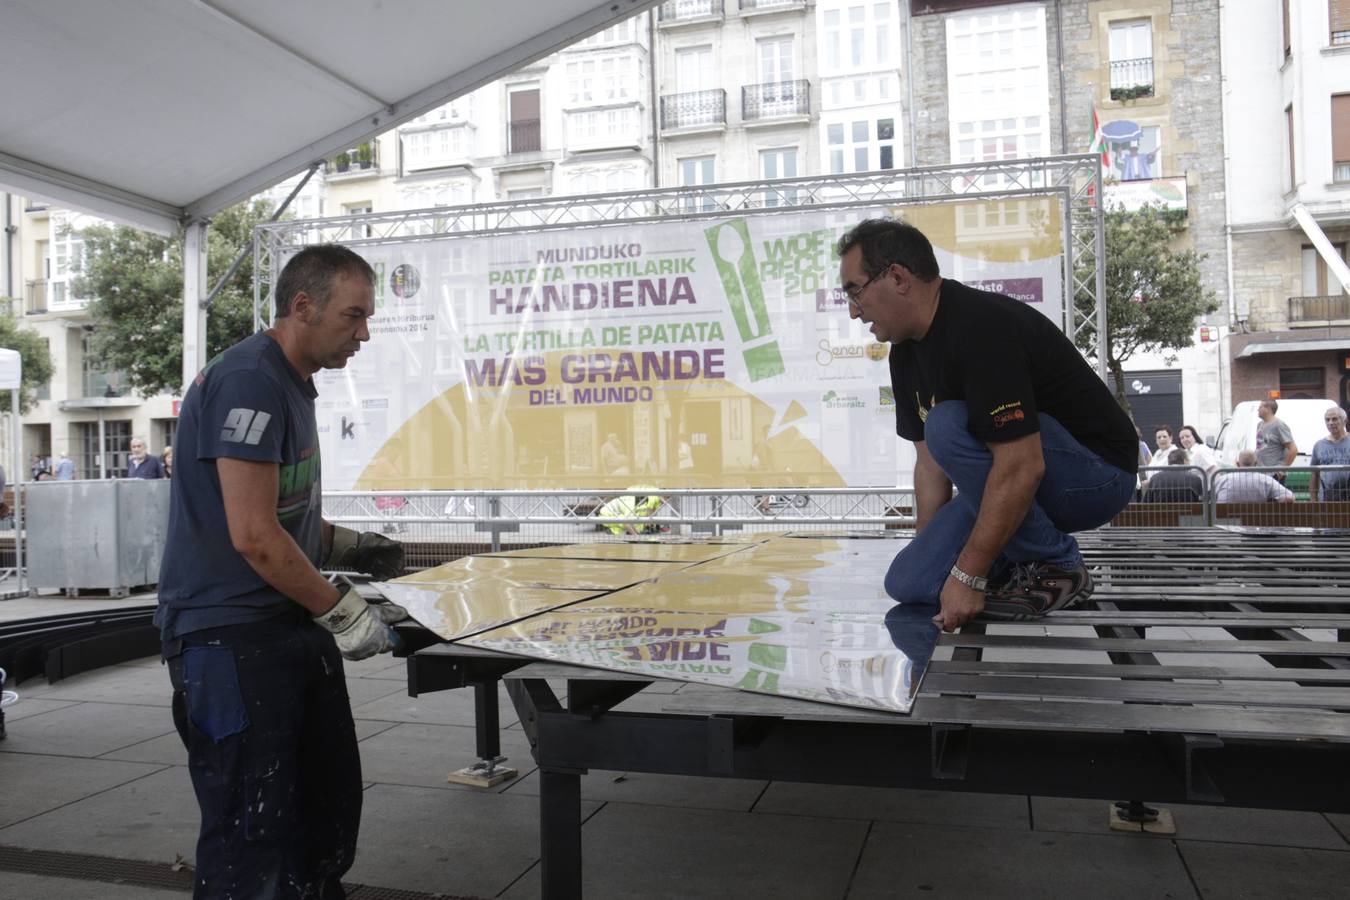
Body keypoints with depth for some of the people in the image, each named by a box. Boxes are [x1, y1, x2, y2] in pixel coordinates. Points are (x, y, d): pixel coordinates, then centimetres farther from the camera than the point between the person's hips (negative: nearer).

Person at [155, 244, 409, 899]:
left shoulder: (292, 384, 14)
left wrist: (353, 548, 9)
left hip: (293, 626, 10)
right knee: (253, 834, 0)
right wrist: (345, 614, -16)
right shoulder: (248, 380, -17)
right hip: (232, 635, -10)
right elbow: (254, 536, -23)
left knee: (329, 806, 17)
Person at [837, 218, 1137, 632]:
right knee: (908, 583, -9)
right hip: (1013, 486, 8)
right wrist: (930, 555, 7)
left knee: (949, 424, -32)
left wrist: (968, 576, -27)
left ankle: (1055, 567, -14)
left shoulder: (982, 328, -27)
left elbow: (1021, 468, -32)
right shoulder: (907, 352, 3)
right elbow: (931, 462, 8)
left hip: (1097, 473, -7)